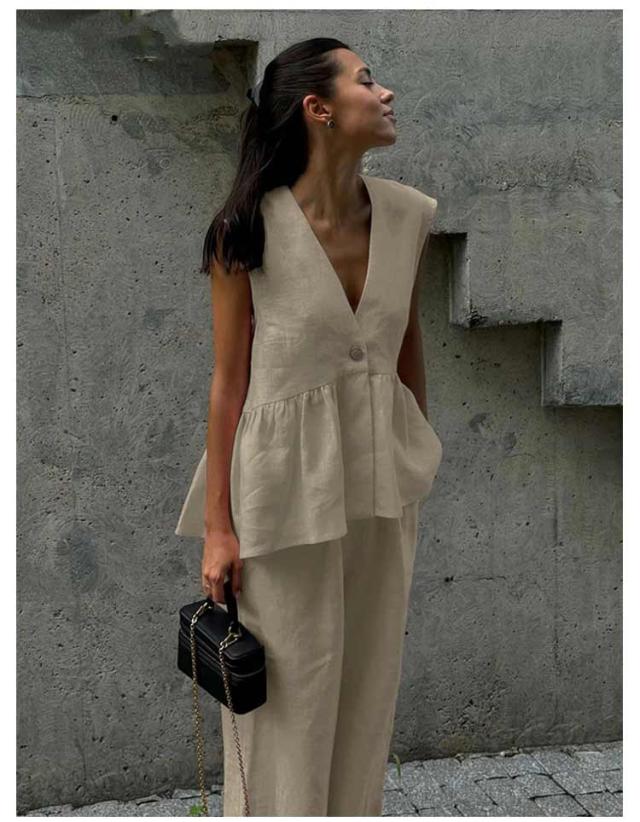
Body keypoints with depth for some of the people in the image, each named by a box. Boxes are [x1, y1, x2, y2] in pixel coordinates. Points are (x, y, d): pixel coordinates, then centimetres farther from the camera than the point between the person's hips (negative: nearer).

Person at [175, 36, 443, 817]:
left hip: (381, 477, 5)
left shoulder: (409, 214, -1)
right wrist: (218, 525, -9)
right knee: (288, 692, 8)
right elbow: (228, 381, -9)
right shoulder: (248, 229, -13)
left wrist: (420, 458, 18)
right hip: (287, 479, -4)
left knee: (369, 681, 16)